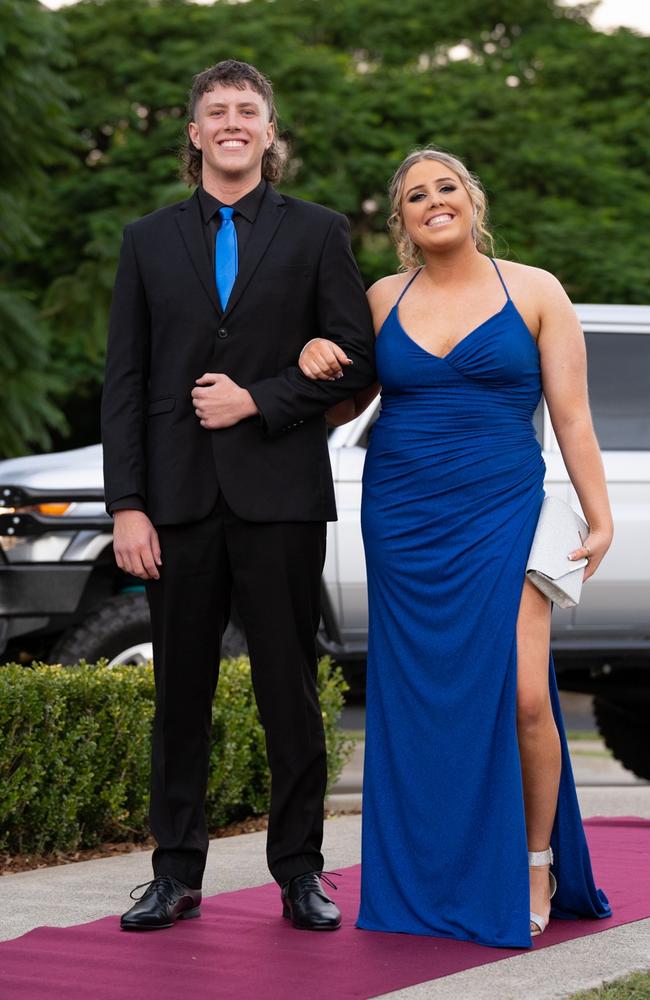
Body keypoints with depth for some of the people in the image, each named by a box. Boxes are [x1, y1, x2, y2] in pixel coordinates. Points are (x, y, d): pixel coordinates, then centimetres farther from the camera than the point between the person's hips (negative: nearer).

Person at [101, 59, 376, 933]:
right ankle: (177, 873, 14)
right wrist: (127, 505, -3)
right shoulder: (148, 240, 11)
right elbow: (124, 382, 6)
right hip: (180, 495, 2)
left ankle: (300, 871, 13)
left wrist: (258, 400, -11)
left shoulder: (317, 233, 6)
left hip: (279, 492, -2)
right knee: (180, 690, 6)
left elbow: (354, 361, 1)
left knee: (290, 688, 3)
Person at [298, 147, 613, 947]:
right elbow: (340, 408, 20)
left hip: (500, 517, -3)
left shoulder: (534, 293, 4)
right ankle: (435, 882, 12)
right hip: (402, 521, 3)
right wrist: (316, 364, -2)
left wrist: (600, 519, -4)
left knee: (521, 696, -12)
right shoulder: (382, 300, 11)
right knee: (420, 701, 2)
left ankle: (534, 864, 7)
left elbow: (571, 416, 2)